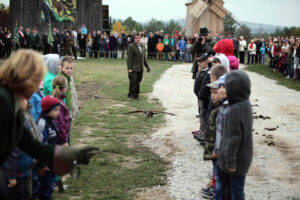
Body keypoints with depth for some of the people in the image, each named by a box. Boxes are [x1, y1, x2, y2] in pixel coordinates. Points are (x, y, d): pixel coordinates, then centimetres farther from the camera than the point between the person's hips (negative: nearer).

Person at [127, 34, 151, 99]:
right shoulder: (131, 46, -6)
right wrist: (129, 68, -18)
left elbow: (144, 58, 22)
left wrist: (147, 67, 16)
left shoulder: (141, 47, 16)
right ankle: (130, 94, -2)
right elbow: (129, 58, -11)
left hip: (140, 68, 6)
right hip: (134, 68, -6)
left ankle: (136, 95, 15)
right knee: (133, 81, -10)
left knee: (138, 82, 8)